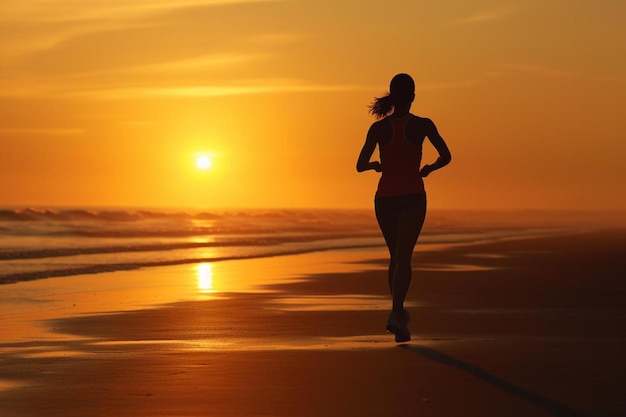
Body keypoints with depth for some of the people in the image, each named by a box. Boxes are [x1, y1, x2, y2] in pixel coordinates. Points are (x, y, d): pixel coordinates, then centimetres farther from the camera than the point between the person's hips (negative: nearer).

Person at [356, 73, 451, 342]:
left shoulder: (379, 128, -1)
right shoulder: (422, 125, -4)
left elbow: (360, 166, -5)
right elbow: (446, 157, -2)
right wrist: (427, 169, 17)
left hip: (385, 198, 2)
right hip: (412, 197, -2)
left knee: (396, 256, 18)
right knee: (404, 257, -7)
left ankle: (399, 312, 26)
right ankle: (396, 314, -26)